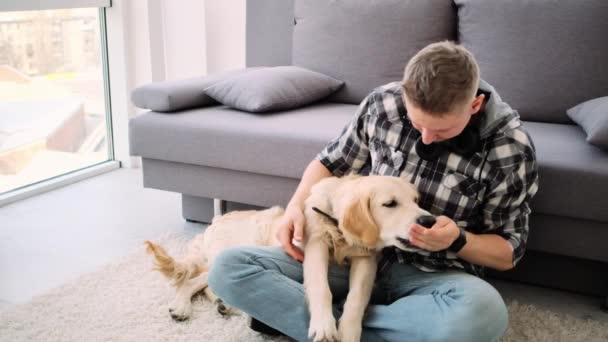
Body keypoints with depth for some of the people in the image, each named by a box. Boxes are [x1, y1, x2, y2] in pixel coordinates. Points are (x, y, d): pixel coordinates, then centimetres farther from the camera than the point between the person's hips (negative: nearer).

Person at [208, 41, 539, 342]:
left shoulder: (510, 148, -13)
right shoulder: (383, 103, -8)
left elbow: (508, 253, -3)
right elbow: (329, 162, 9)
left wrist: (458, 240, -24)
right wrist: (296, 205, -10)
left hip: (432, 275, -1)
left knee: (482, 313, -40)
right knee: (228, 269, -16)